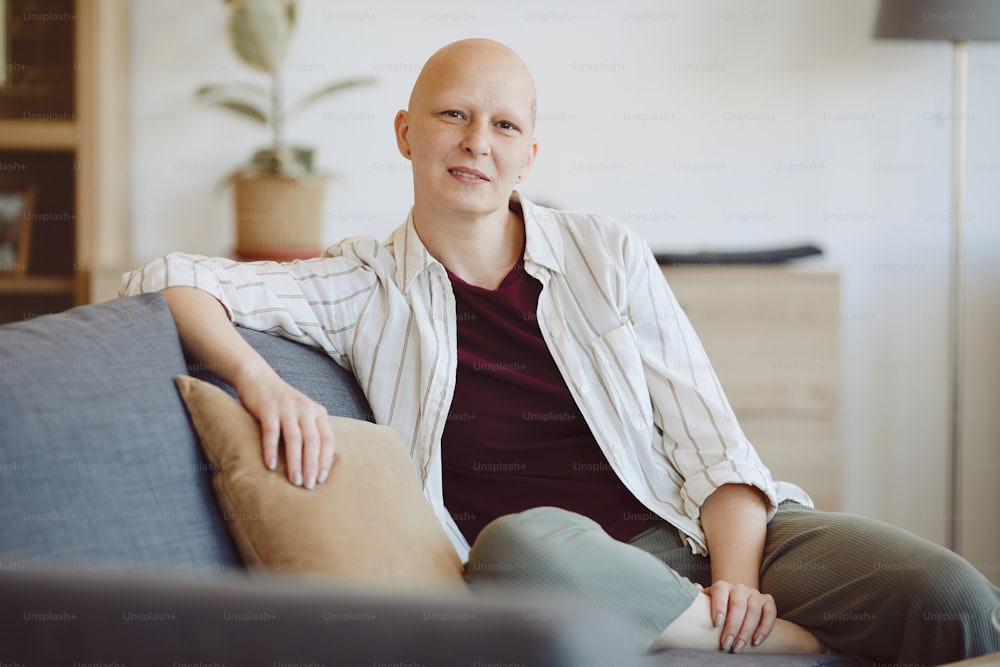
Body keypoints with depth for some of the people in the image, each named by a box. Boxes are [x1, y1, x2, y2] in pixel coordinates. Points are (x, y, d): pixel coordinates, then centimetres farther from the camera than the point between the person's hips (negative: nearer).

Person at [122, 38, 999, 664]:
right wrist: (261, 382, -17)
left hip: (693, 536, 0)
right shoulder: (366, 291, 9)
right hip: (559, 580, 1)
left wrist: (737, 576, -12)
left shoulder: (606, 256, 12)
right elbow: (167, 280, 3)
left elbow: (707, 436, 6)